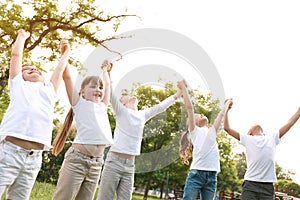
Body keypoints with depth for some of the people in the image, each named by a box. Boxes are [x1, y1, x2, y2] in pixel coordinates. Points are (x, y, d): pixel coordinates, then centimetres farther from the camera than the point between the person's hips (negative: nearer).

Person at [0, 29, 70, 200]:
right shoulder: (18, 85, 18)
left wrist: (66, 52, 48)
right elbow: (16, 53, 22)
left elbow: (60, 69, 35)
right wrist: (22, 36, 37)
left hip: (35, 158, 4)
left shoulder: (49, 91, 26)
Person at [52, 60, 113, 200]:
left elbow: (107, 84, 32)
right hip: (77, 158, -5)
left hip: (96, 163, 5)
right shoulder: (79, 104, 6)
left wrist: (105, 69, 44)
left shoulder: (103, 107, 19)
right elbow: (67, 78, 2)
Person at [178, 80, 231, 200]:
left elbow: (221, 114, 30)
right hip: (197, 173, -4)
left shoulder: (212, 132, 25)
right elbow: (189, 107, 5)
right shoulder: (194, 130, 12)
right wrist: (183, 88, 9)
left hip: (212, 176, 5)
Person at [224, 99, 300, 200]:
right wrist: (227, 109, 13)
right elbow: (227, 128, 13)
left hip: (268, 185, 2)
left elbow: (290, 123, 26)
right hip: (250, 183, -2)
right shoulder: (247, 139, 15)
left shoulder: (272, 138, 22)